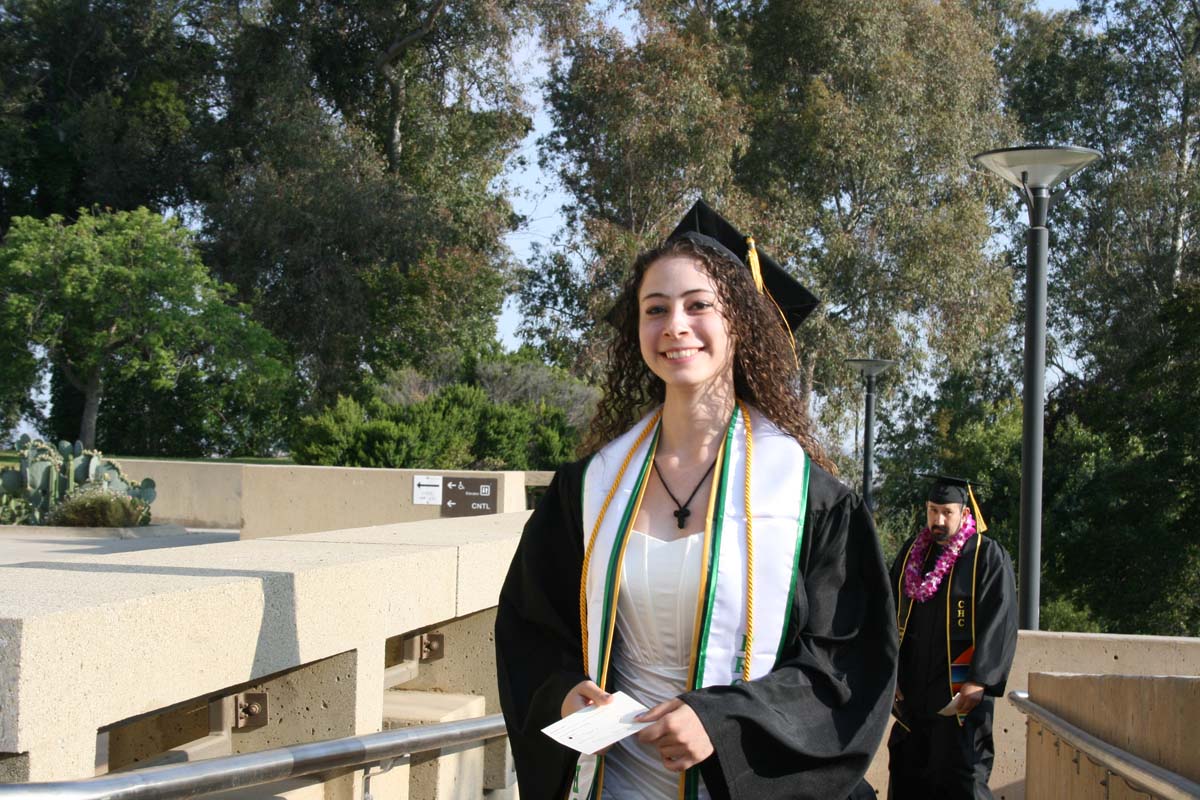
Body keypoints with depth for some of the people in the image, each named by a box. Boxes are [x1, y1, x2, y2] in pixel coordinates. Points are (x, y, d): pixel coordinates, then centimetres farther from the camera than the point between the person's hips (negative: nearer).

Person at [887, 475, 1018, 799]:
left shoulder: (987, 556, -5)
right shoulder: (911, 553, 10)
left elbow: (999, 623, -11)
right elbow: (893, 615, 12)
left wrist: (979, 681, -19)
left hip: (960, 690, -5)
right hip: (912, 688, 5)